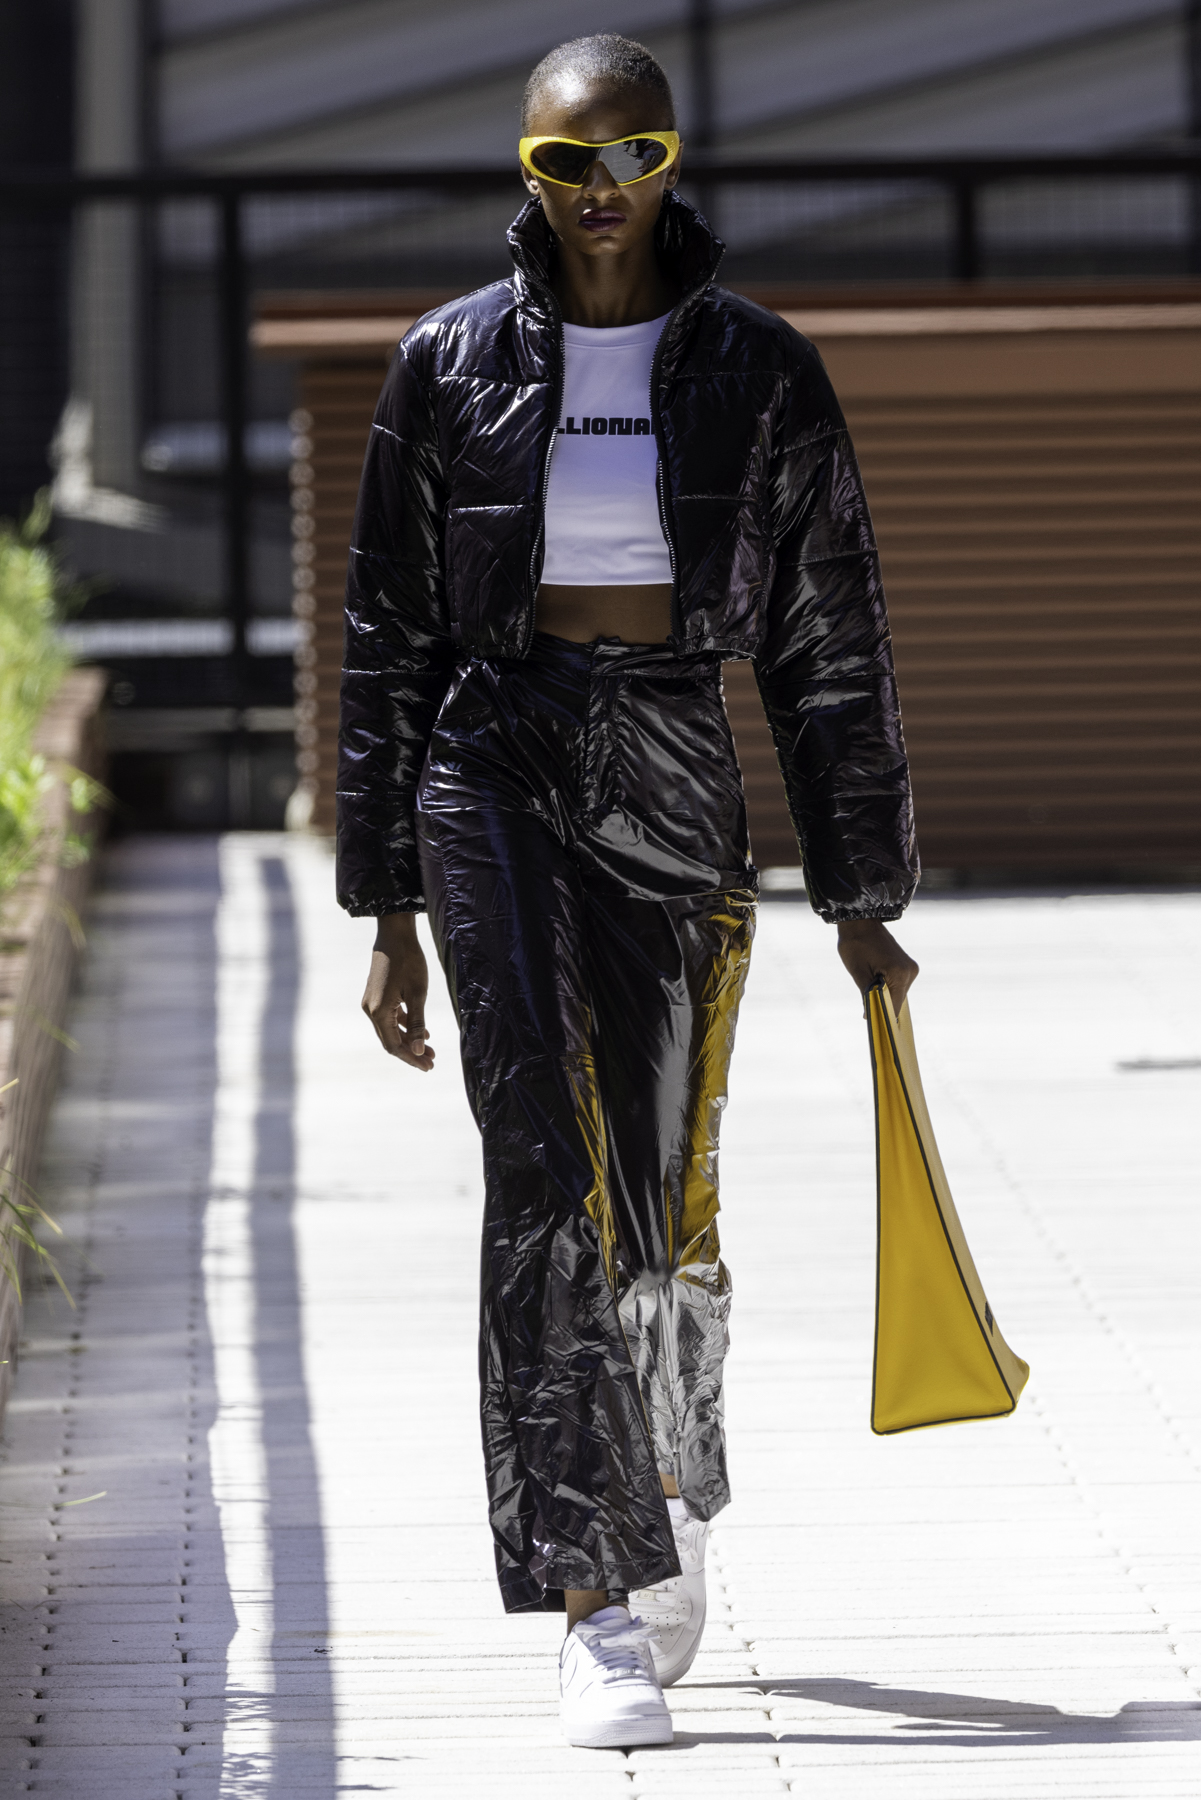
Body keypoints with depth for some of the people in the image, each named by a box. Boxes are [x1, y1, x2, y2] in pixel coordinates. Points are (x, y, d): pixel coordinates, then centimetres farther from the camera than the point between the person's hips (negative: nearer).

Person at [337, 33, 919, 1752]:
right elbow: (390, 647, 6)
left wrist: (862, 896, 6)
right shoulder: (450, 367, 1)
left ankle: (671, 1494, 37)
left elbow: (831, 643, 6)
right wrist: (388, 915, 4)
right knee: (551, 1173, -16)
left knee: (665, 1205, 6)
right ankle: (601, 1615, -15)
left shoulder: (761, 372, 2)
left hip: (680, 792, 1)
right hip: (493, 778, -1)